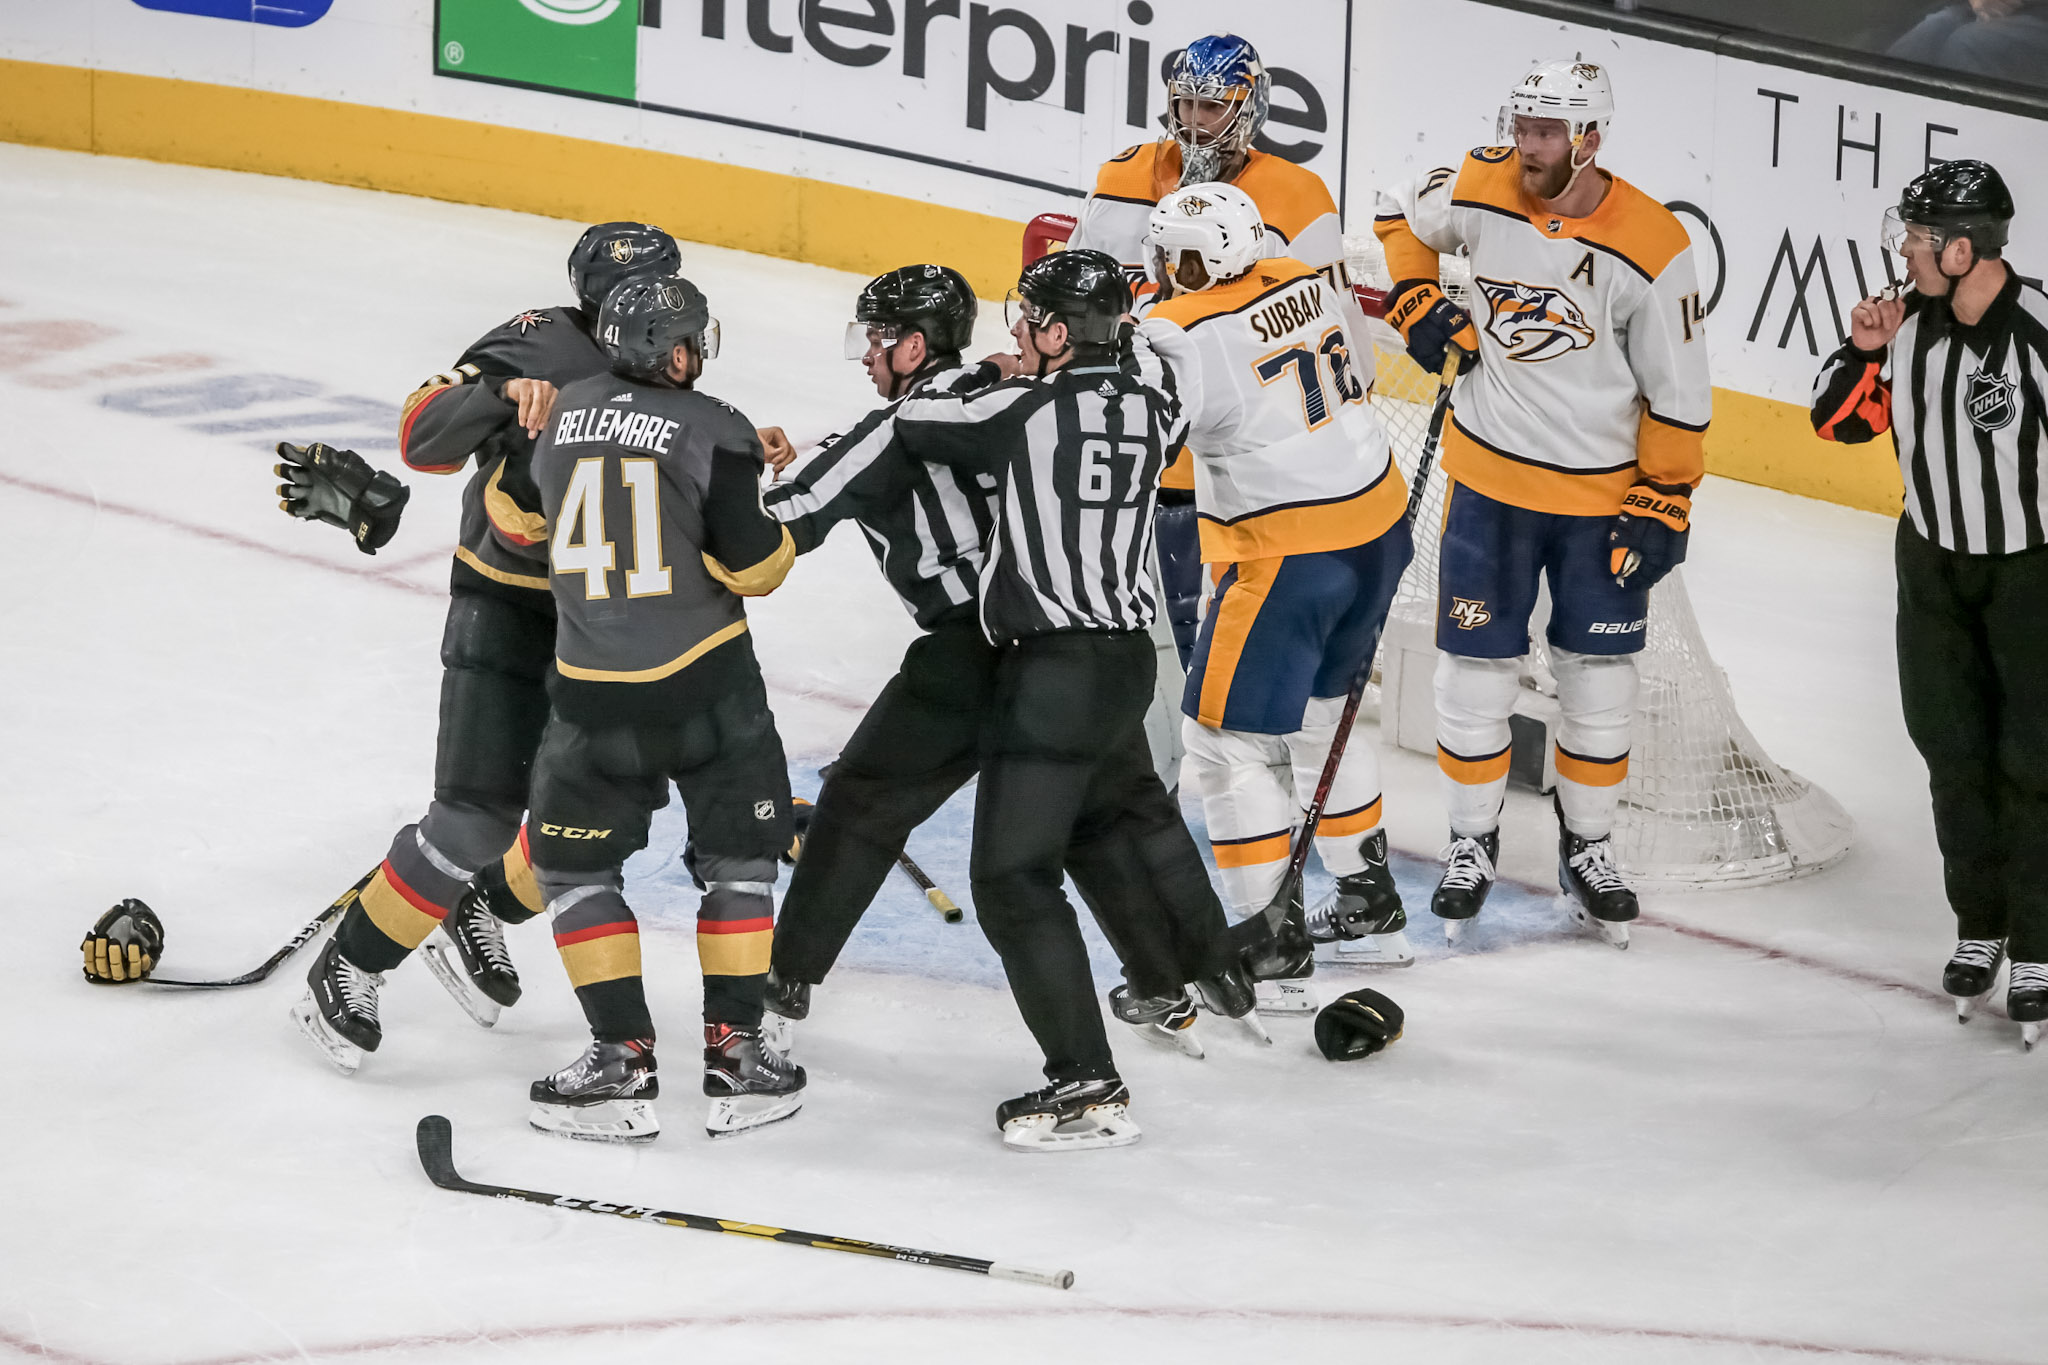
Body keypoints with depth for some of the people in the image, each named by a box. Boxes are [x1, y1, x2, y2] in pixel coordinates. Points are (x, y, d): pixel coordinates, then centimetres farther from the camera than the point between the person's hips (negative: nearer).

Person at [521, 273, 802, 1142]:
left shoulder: (562, 415, 3)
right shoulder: (711, 430, -9)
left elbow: (524, 518, 18)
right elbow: (751, 565, -13)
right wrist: (782, 537, 9)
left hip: (593, 694, 2)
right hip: (708, 688, -2)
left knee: (575, 867, 14)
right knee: (737, 860, 15)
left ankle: (624, 1062, 5)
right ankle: (734, 1056, 13)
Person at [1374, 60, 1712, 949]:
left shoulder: (1652, 247, -18)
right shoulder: (1480, 192, -10)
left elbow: (1679, 391, -10)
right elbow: (1403, 216, 13)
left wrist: (1663, 506, -10)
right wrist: (1417, 306, 0)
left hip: (1604, 495, -2)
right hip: (1491, 475, 2)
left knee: (1599, 677, 9)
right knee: (1476, 666, 4)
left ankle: (1586, 849, 26)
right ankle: (1473, 842, 21)